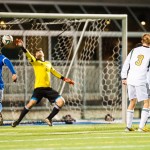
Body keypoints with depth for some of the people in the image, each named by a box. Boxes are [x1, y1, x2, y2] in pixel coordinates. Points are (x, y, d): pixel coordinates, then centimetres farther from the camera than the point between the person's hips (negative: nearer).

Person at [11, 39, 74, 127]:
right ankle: (18, 121, -5)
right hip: (39, 88, -5)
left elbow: (55, 72, 30)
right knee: (31, 103, -19)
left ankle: (49, 119, 3)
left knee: (61, 101, -8)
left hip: (48, 88, 5)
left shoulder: (48, 64, 21)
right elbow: (28, 55, -9)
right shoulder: (35, 62, 7)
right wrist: (22, 47, -26)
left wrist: (65, 79, 25)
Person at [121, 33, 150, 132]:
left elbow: (126, 64, 12)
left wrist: (124, 77, 18)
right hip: (141, 80, -5)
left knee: (132, 102, 17)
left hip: (130, 79, 5)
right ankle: (141, 127, -8)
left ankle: (128, 126, 17)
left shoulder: (134, 51, 11)